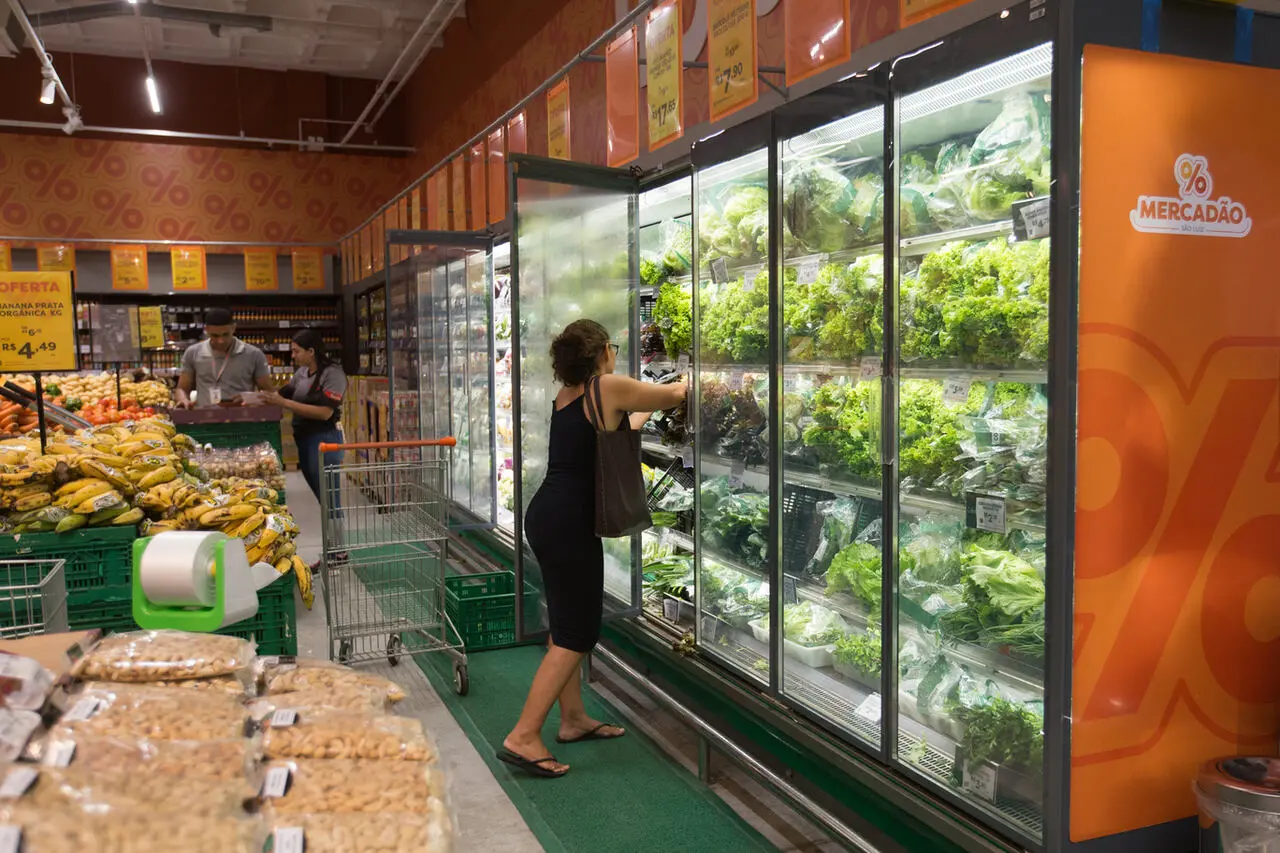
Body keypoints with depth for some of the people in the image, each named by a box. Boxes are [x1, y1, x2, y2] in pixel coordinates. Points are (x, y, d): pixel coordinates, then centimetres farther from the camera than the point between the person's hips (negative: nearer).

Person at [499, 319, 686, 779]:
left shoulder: (567, 394, 14)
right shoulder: (610, 387, -10)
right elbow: (672, 395, 4)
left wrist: (649, 407, 39)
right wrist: (686, 383, 26)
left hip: (546, 517, 9)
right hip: (569, 524, -9)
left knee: (567, 624, 19)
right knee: (575, 635, -2)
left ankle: (573, 719, 31)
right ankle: (523, 737, -3)